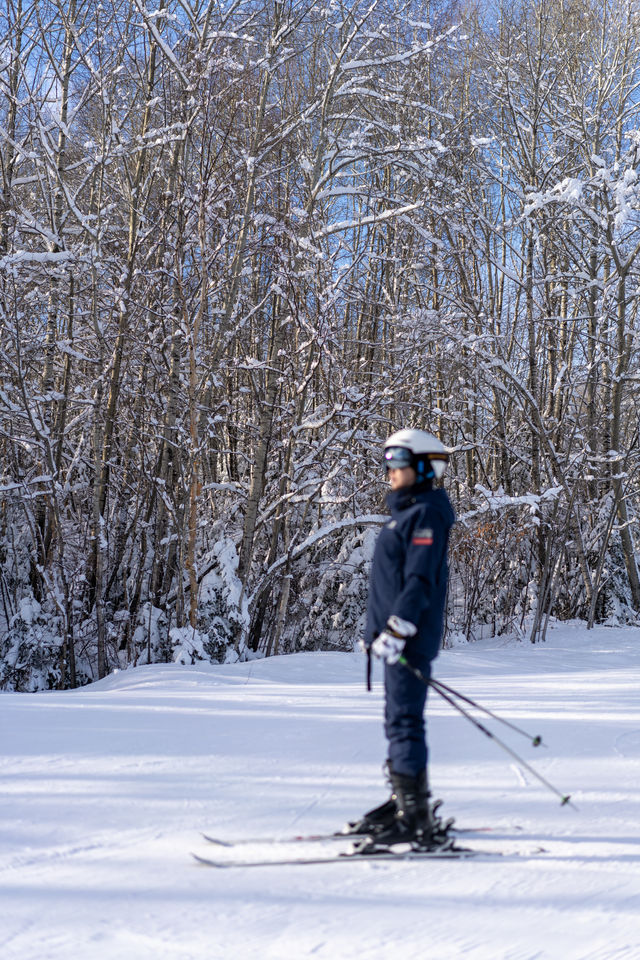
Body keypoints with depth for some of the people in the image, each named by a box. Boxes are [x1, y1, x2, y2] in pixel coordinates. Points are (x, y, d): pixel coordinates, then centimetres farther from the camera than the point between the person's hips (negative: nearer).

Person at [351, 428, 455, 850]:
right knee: (399, 722, 15)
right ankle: (404, 804, 25)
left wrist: (397, 629, -25)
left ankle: (417, 821, -11)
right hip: (398, 638, 10)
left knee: (405, 722, -11)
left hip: (410, 639, -10)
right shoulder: (407, 511, 19)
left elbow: (420, 580, -21)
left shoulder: (426, 514, -12)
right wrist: (379, 630, 26)